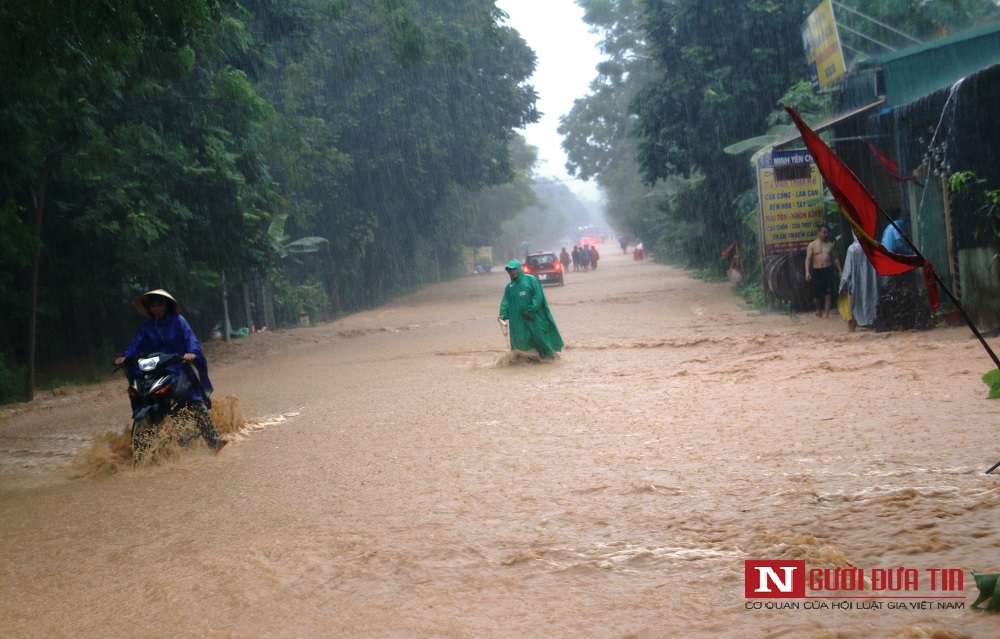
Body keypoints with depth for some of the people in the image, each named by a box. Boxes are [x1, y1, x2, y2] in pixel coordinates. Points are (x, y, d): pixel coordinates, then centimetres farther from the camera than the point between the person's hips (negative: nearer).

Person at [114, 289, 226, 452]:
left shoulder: (177, 321, 4)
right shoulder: (146, 328, 15)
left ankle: (213, 440, -24)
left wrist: (192, 353, -28)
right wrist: (125, 357, -17)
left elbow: (190, 338, -8)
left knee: (197, 403, -16)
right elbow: (136, 344, 2)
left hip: (180, 369, -4)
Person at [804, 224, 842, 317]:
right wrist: (807, 272, -19)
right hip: (816, 271, -2)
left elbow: (835, 258, 17)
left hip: (828, 270, 2)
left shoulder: (830, 245, 10)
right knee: (816, 295, 5)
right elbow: (808, 259, -7)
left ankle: (826, 312, -3)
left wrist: (839, 270, 13)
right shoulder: (812, 245, -1)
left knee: (828, 295, -6)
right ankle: (818, 309, 30)